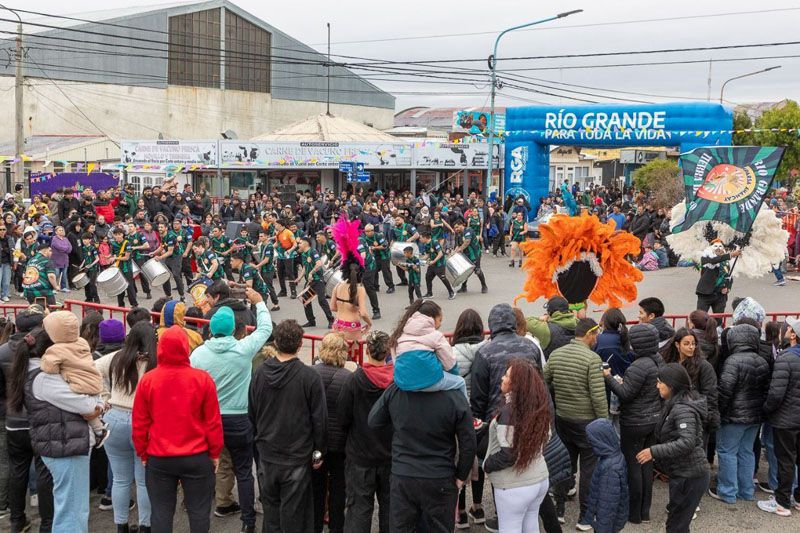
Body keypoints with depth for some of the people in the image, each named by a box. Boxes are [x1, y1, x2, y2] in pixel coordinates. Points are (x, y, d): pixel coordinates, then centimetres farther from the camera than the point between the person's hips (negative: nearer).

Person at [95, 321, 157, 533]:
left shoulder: (116, 358, 2)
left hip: (115, 420, 4)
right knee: (144, 481, 9)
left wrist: (107, 396, 11)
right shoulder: (157, 364, -12)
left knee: (121, 479, 14)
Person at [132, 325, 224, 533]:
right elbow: (213, 421, -5)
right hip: (197, 458, -1)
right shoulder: (202, 379, -10)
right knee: (199, 511, 10)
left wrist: (142, 453, 14)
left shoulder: (147, 380, -6)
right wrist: (215, 453, 7)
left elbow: (139, 423, 0)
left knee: (161, 512, 11)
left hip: (158, 459, 1)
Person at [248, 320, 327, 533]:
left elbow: (252, 413, 8)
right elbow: (319, 418, -10)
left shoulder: (260, 373, -3)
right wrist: (319, 451, 3)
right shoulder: (310, 377, -15)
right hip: (297, 457, -4)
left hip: (266, 453, 4)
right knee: (293, 511, 4)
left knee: (270, 506, 17)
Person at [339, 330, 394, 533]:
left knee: (359, 508, 4)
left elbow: (342, 417, -8)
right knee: (389, 505, 15)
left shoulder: (354, 380, -15)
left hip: (360, 455, -2)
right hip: (391, 454, 2)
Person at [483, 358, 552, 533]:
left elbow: (508, 454, -24)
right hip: (540, 478, 7)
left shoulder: (509, 412, -24)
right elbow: (545, 437, 14)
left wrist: (486, 465, -9)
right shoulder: (538, 407, 0)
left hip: (515, 485, -7)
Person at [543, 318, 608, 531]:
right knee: (589, 469, 6)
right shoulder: (592, 358, -17)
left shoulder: (555, 354, 0)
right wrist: (605, 423, -9)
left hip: (562, 418, 6)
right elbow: (598, 396, -19)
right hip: (586, 421, -5)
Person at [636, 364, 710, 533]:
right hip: (683, 474, 10)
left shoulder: (683, 409, -21)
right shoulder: (676, 404, 10)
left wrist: (654, 451, -29)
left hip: (689, 477, -10)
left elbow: (686, 443, -32)